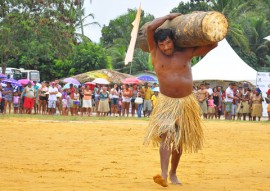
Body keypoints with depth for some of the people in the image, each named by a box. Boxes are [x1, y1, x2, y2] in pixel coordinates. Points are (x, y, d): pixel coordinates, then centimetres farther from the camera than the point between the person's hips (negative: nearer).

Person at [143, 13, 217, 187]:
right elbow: (150, 28, -11)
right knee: (166, 136, -20)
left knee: (179, 141, 9)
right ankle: (163, 175, -31)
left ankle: (173, 173, 25)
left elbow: (213, 44, 6)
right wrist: (169, 16, -2)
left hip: (186, 102, 2)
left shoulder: (186, 53, 3)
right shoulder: (156, 53, 0)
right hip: (166, 102, -2)